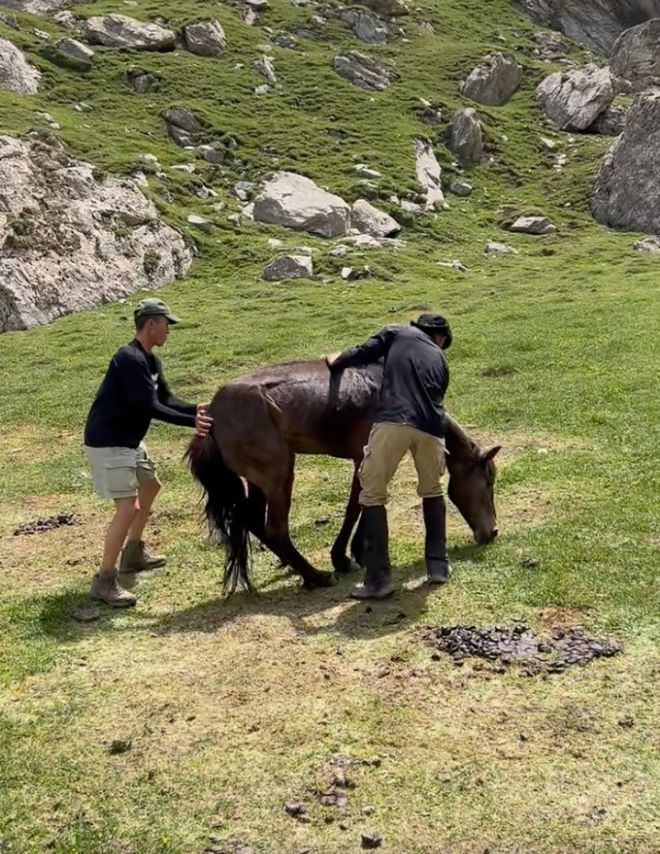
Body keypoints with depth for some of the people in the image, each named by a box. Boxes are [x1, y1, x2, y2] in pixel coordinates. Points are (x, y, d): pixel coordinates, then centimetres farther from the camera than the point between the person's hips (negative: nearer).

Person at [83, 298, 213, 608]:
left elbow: (165, 399, 11)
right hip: (107, 443, -11)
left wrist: (196, 409, -5)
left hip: (128, 440, 11)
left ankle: (133, 553, 39)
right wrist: (191, 422, -25)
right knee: (128, 507, -16)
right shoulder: (130, 359, -23)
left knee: (150, 487, 26)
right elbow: (149, 408, -26)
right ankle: (104, 582, -8)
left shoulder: (150, 361, 9)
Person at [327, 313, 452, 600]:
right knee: (432, 492, 28)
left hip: (393, 421, -4)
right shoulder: (440, 359, 32)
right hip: (431, 428, 4)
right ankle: (438, 566, 28)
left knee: (372, 495, 6)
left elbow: (365, 353, 10)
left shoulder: (396, 333, 23)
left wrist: (335, 363, 27)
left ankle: (378, 579, 2)